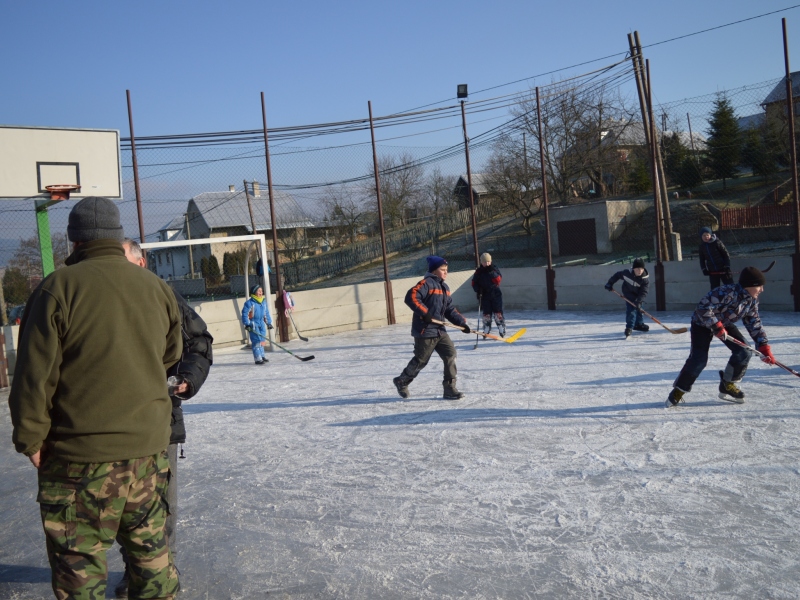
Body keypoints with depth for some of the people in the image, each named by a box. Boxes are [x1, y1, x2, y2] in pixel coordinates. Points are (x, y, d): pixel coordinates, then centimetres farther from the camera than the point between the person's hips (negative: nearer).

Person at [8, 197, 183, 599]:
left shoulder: (58, 287, -10)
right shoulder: (158, 288, 4)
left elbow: (34, 375, -10)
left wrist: (30, 439, 0)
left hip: (80, 458, -4)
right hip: (149, 446, 5)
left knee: (79, 566, 7)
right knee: (151, 552, 17)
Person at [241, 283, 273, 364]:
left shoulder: (264, 302, 8)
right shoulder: (250, 303, -14)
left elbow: (266, 313, 17)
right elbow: (245, 314, -13)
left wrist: (269, 323, 16)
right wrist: (247, 324, -18)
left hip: (261, 323, 7)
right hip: (253, 324, -7)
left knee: (262, 340, 11)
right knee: (257, 341, -10)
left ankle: (262, 356, 24)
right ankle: (258, 359, -8)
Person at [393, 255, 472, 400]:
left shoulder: (444, 287, 14)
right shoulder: (426, 283, -14)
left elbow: (450, 310, 15)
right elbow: (410, 297, -25)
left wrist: (462, 323, 4)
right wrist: (425, 312, -29)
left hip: (439, 330, 8)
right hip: (425, 330, -8)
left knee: (450, 354, -2)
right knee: (421, 360, 3)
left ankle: (449, 389, 4)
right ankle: (402, 382, 27)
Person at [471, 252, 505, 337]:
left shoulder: (494, 268, 0)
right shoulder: (478, 271, 1)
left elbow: (499, 280, -11)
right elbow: (474, 283, 4)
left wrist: (492, 272, -23)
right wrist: (478, 290, -11)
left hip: (495, 293, -1)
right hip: (484, 295, 1)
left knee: (498, 312, -5)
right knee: (486, 313, 2)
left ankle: (502, 329, -1)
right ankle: (486, 331, 10)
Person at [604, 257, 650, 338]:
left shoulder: (645, 279, -23)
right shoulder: (627, 273, -23)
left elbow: (644, 292, -26)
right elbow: (617, 275, -4)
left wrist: (639, 301, -37)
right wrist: (610, 283, 0)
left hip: (638, 295, 2)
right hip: (628, 293, -2)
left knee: (638, 309, 13)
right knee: (631, 309, -15)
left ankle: (639, 324, 35)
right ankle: (629, 327, -16)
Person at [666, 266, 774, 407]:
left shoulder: (752, 301, -8)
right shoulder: (728, 292, -33)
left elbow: (755, 324, -2)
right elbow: (704, 308, -33)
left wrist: (764, 347, -7)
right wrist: (717, 326, -34)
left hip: (725, 324, 7)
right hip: (703, 322, -7)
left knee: (743, 352, -8)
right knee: (699, 359, -19)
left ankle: (728, 385, 11)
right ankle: (678, 391, -4)